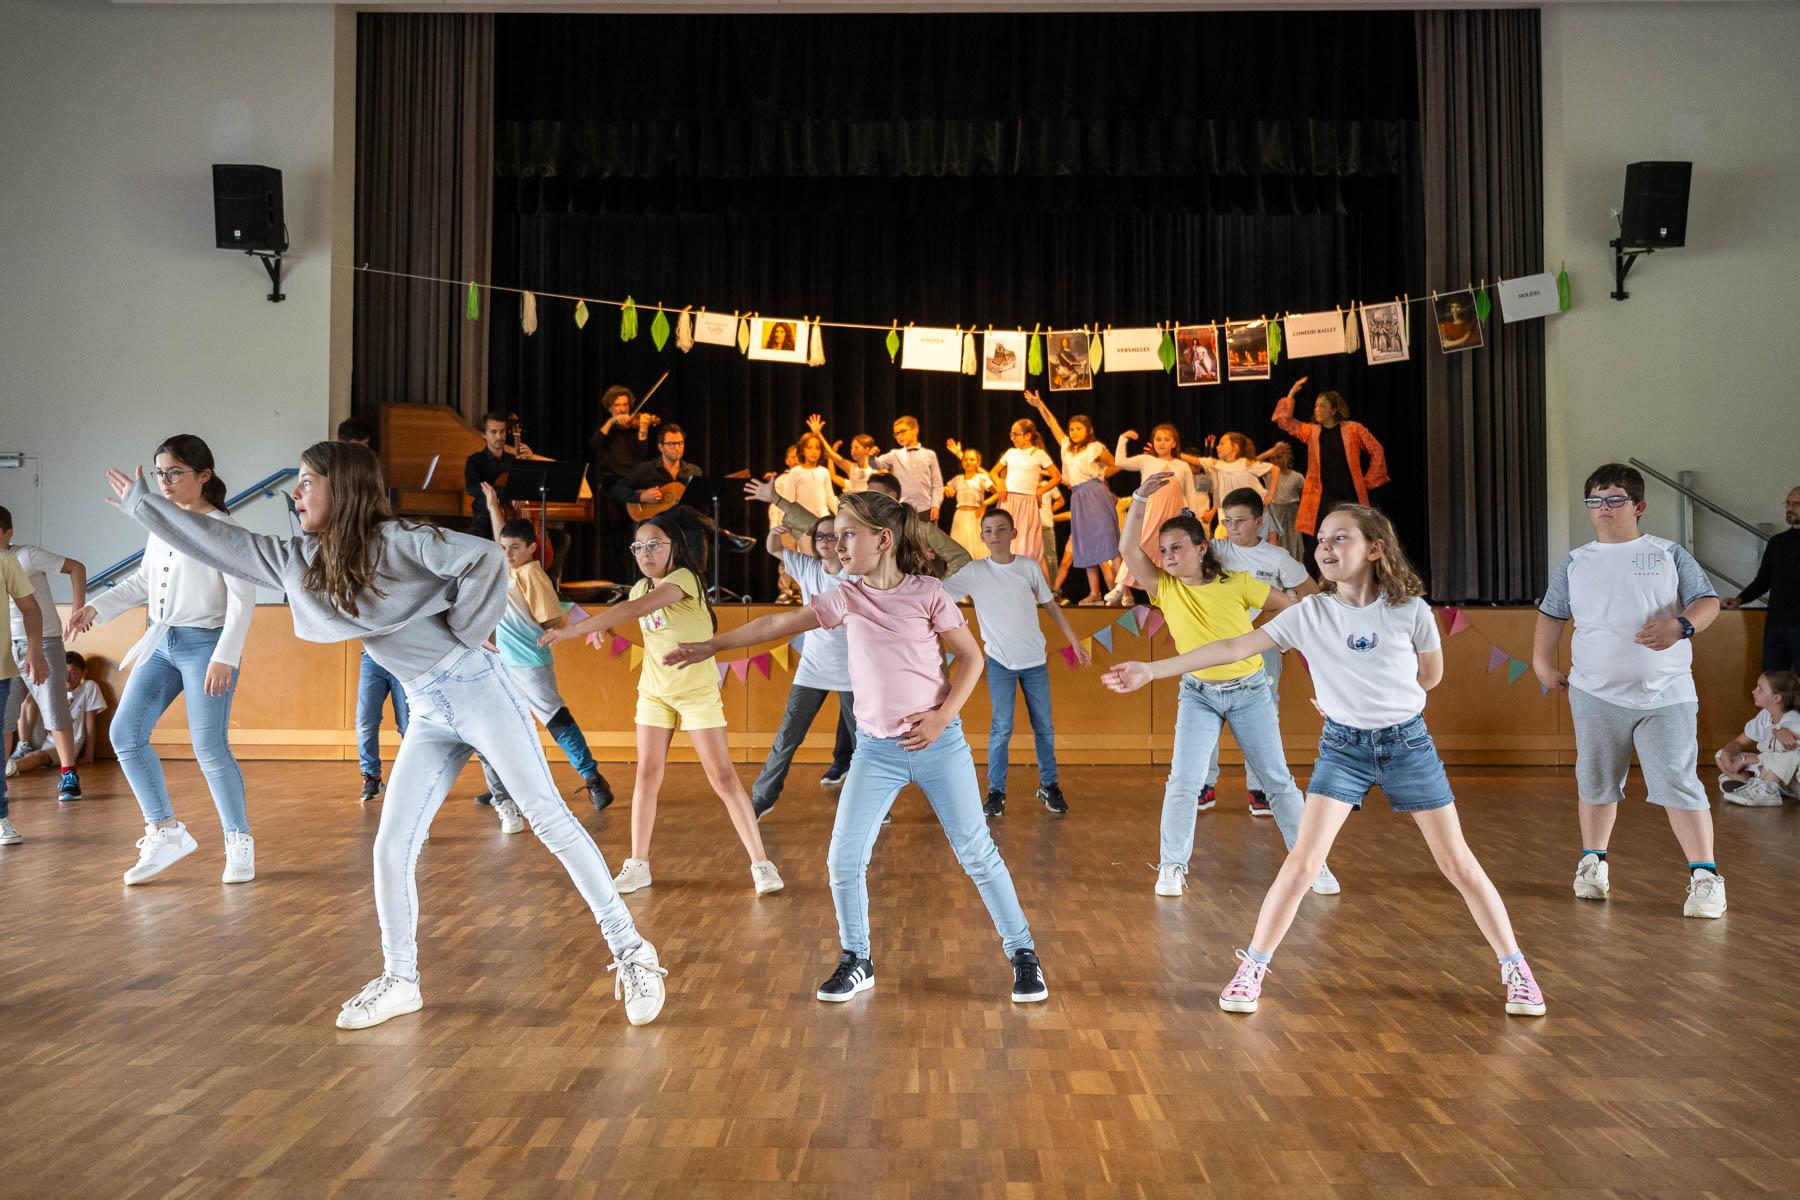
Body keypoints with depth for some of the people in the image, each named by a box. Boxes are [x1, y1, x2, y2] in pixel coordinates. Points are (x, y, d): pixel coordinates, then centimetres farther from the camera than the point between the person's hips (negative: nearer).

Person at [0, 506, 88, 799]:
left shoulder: (28, 556, -9)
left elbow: (77, 567, -9)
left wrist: (78, 610, -13)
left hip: (43, 643, -5)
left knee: (55, 711, -5)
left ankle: (68, 775, 2)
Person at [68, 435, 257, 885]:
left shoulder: (223, 529, -12)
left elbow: (243, 598, -16)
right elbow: (142, 581, 20)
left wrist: (225, 657, -22)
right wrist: (96, 608, 7)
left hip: (205, 644, -7)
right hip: (161, 643, 8)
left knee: (210, 749, -5)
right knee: (125, 735, 2)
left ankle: (239, 844, 11)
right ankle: (166, 833, 13)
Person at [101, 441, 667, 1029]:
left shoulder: (395, 540, -12)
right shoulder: (300, 561, 10)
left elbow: (487, 559, -21)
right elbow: (222, 541, 18)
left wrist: (462, 634, -13)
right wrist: (141, 502, 24)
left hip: (474, 688, -7)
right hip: (428, 717, 7)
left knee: (549, 817, -7)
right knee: (391, 848, 3)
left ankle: (630, 950, -2)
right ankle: (400, 981, 18)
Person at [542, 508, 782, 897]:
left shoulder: (684, 579, -20)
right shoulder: (641, 587, 4)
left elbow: (636, 608, -34)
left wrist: (575, 628, -38)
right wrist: (600, 627, -11)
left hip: (698, 691, -6)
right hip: (654, 692, 6)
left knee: (723, 778, -5)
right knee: (647, 776, 2)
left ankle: (761, 863, 2)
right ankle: (637, 865, 13)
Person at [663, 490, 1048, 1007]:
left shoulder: (928, 593, -7)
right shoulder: (846, 598, 0)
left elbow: (970, 657, -3)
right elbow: (777, 624, 1)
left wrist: (943, 716, -14)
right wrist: (713, 645, 0)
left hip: (938, 742, -3)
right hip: (876, 750, 3)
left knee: (978, 852, 2)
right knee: (844, 859, 0)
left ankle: (1023, 954, 18)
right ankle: (856, 962, 20)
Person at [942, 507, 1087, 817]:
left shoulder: (1030, 567, -2)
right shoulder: (974, 572, -7)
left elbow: (1051, 605, 8)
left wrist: (1074, 641, 9)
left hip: (1034, 659, 2)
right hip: (1000, 662, -2)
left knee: (1044, 726, 9)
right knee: (1001, 728, -2)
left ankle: (1049, 785, 23)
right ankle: (996, 792, 9)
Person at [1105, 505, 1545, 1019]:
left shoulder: (1410, 609, -9)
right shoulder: (1309, 614, -8)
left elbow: (1431, 674, 7)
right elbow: (1233, 648, -12)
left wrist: (1377, 697, 1)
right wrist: (1152, 669, -17)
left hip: (1407, 741, 0)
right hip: (1343, 746, 0)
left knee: (1458, 862, 6)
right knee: (1303, 861, -7)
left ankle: (1515, 967, 23)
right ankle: (1252, 968, 5)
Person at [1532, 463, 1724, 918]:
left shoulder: (1669, 555, 3)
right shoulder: (1575, 563, 9)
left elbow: (1708, 601, 1)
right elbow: (1551, 613, 17)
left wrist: (1681, 626, -19)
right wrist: (1542, 662, 8)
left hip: (1666, 695, -2)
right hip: (1596, 695, 2)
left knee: (1679, 785, -8)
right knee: (1596, 782, 12)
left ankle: (1705, 877, 1)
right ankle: (1592, 862, 28)